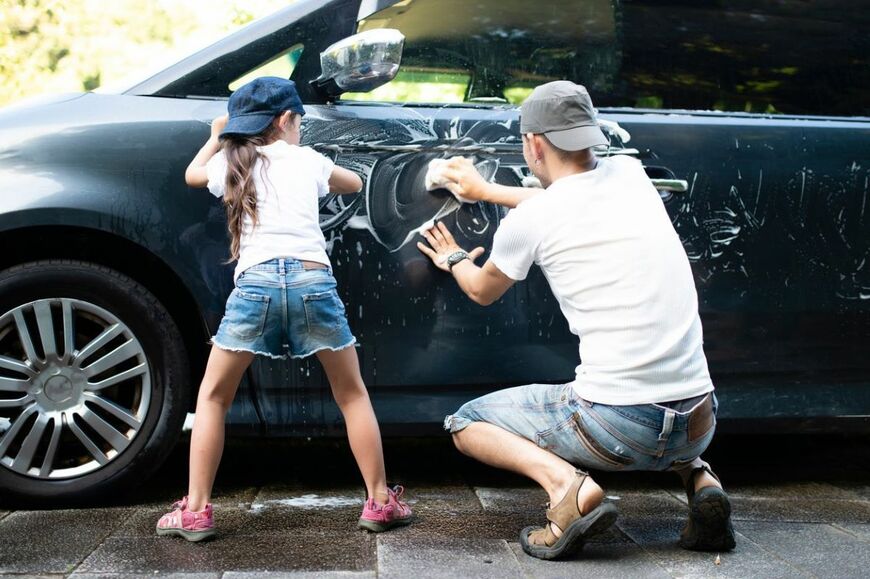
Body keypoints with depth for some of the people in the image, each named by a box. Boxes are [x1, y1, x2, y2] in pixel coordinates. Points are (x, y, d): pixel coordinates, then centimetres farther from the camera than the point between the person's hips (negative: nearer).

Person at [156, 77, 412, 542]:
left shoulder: (231, 163, 20)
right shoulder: (309, 160, 19)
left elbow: (192, 175, 44)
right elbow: (354, 183, 40)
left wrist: (216, 137, 58)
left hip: (255, 282, 0)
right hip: (313, 279, 0)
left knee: (212, 397, 15)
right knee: (352, 394, 15)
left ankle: (195, 510, 11)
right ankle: (380, 502, 16)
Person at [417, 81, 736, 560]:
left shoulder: (527, 220, -5)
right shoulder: (630, 173, 8)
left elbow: (482, 292, 17)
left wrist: (454, 260, 38)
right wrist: (485, 189, 42)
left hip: (616, 423, -5)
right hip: (699, 423, 6)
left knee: (466, 422, 15)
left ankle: (566, 483, -11)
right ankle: (696, 475, 11)